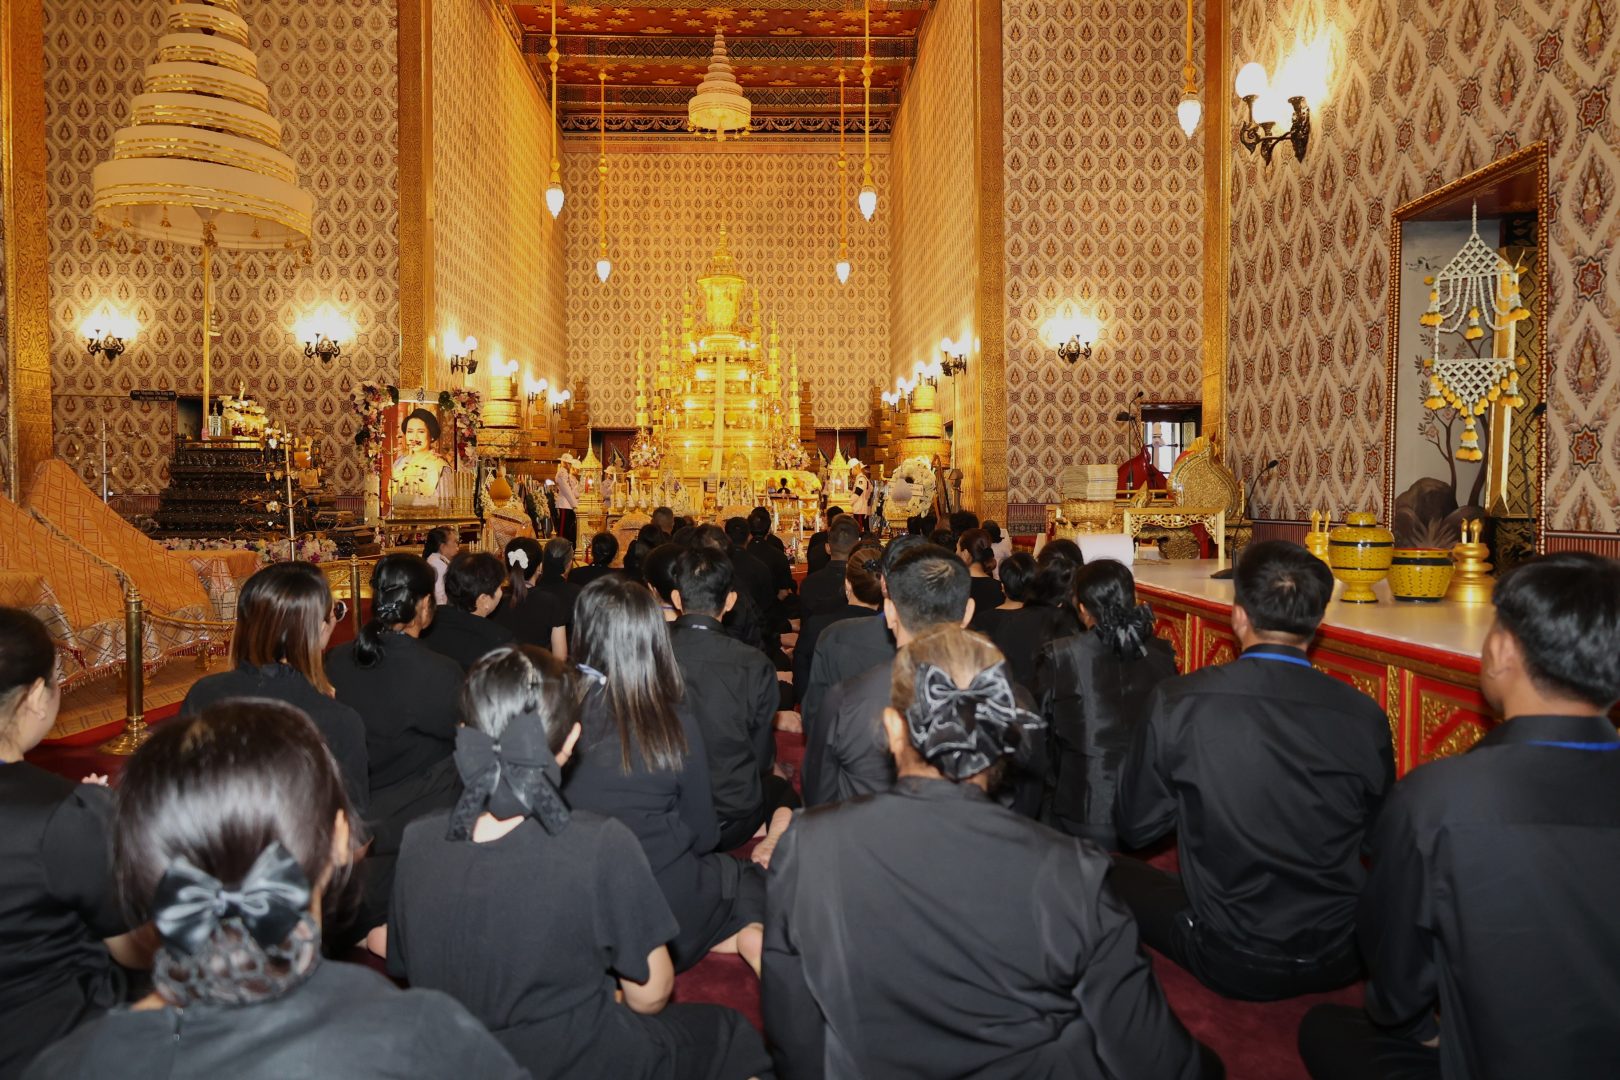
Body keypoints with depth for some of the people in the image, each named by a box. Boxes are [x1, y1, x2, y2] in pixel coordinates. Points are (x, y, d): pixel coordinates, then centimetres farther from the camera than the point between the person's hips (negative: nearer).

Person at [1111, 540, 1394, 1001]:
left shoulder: (1177, 702, -19)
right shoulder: (1366, 717, -13)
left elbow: (1135, 828, -6)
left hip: (1233, 965, -3)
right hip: (1342, 962, 4)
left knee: (1113, 873, 18)